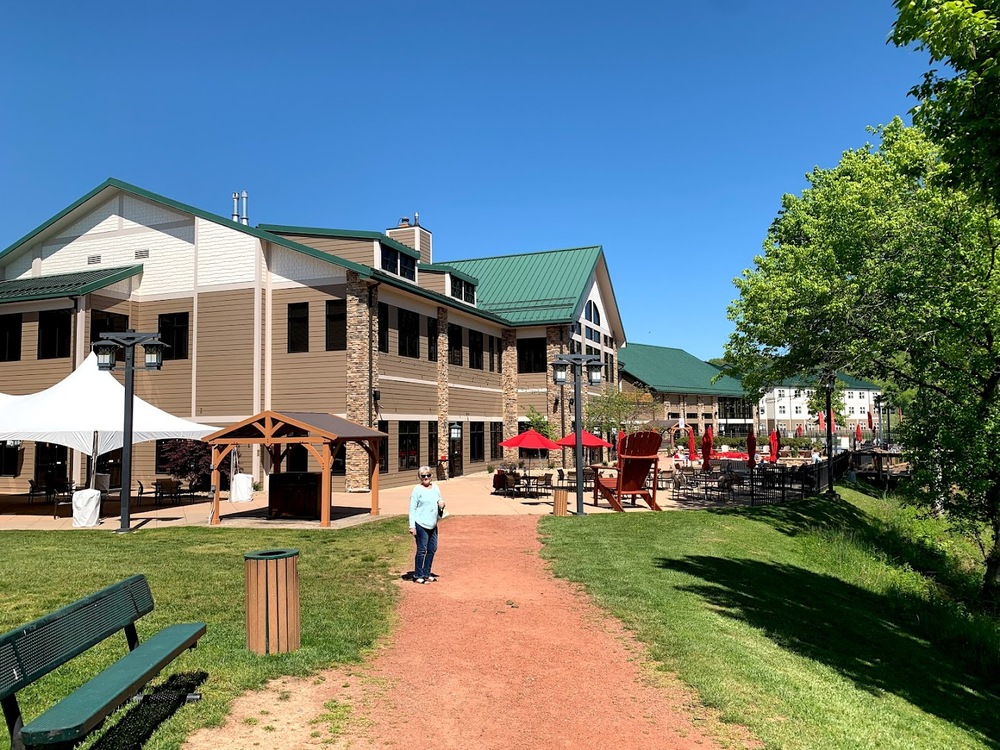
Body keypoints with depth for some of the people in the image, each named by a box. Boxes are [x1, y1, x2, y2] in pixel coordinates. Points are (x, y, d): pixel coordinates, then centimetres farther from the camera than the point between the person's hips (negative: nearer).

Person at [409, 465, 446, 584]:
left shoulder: (435, 487, 11)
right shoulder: (417, 490, -8)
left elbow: (440, 501, 23)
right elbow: (412, 508, -9)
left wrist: (441, 505, -2)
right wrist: (412, 526, -14)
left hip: (433, 525, 7)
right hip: (421, 525, -7)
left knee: (432, 549, 12)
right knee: (422, 550, -3)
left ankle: (426, 573, 25)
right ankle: (418, 576, 7)